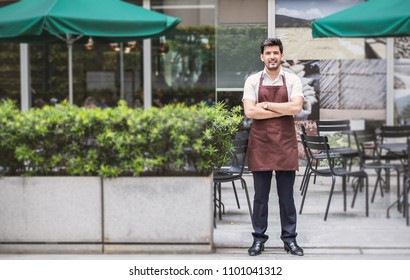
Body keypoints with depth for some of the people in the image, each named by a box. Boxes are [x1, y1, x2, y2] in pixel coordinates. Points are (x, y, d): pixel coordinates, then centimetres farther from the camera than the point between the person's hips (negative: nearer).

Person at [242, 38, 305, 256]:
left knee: (286, 195, 6)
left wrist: (267, 105, -10)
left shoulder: (292, 80, 3)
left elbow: (296, 108, -12)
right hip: (260, 143, 0)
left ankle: (289, 238, 14)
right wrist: (283, 110, -10)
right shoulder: (253, 81, 2)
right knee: (260, 195, 6)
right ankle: (259, 238, 14)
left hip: (285, 143, 0)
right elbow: (250, 112, -10)